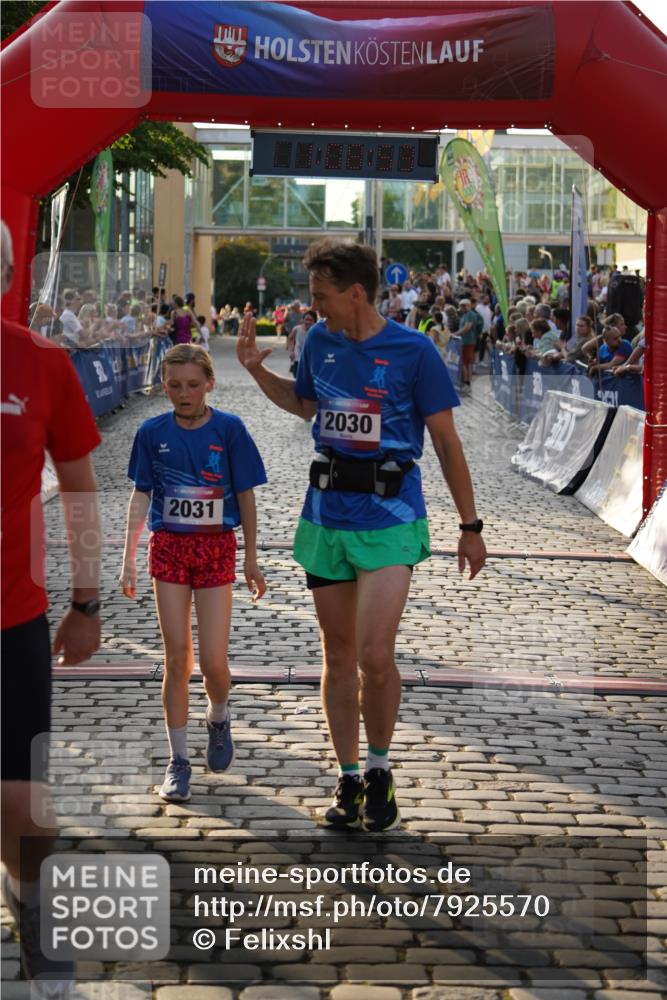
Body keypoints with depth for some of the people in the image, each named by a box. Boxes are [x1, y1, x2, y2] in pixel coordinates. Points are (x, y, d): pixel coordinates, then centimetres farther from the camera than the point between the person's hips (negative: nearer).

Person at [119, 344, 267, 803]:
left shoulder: (229, 429, -6)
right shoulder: (153, 432, -1)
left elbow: (246, 495, 0)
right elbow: (141, 495, 4)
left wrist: (251, 558, 1)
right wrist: (129, 557, 0)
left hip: (216, 548, -1)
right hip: (168, 548, 1)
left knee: (212, 661, -4)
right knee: (177, 659, 1)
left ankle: (219, 718, 30)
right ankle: (179, 760, 10)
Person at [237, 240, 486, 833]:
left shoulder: (412, 351, -8)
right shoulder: (320, 341, 6)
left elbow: (446, 440, -3)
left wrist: (470, 526, -2)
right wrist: (257, 371, 10)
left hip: (389, 518, -5)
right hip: (327, 515, 5)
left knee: (375, 656, -15)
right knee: (337, 654, 10)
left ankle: (380, 770, 8)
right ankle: (349, 779, 23)